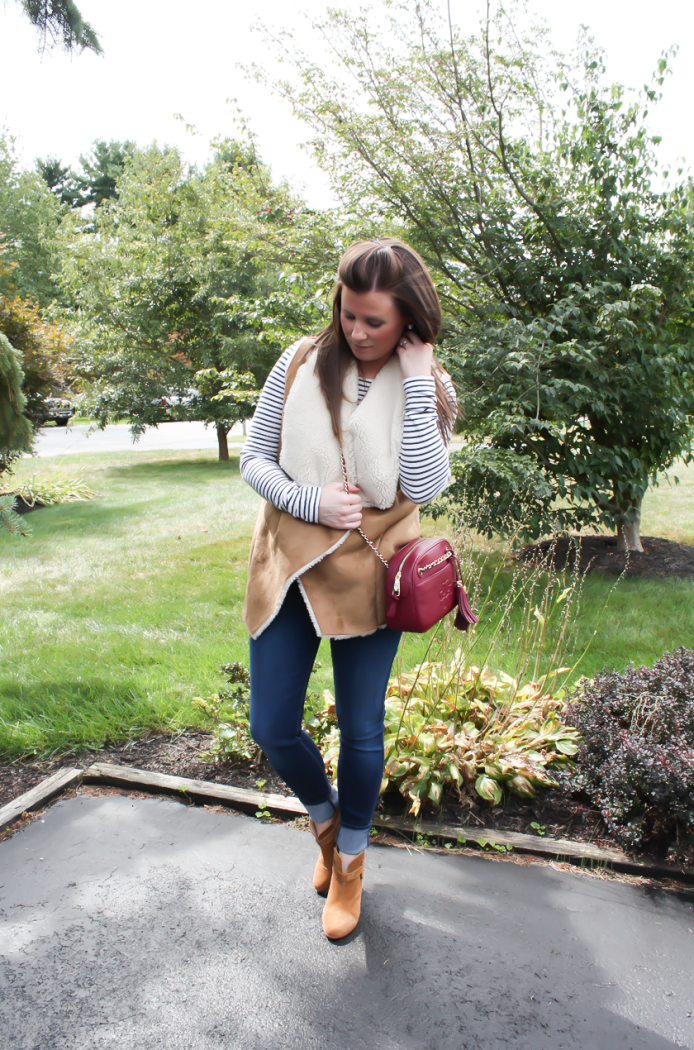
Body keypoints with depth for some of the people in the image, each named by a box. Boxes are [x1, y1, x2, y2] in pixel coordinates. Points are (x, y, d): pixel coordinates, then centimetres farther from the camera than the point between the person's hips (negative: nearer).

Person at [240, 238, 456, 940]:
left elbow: (426, 485, -18)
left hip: (368, 577, -1)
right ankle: (325, 817, 40)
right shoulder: (301, 364, -3)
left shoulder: (429, 389, -4)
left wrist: (415, 378, -19)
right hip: (289, 569, 2)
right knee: (271, 728, 6)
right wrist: (311, 502, -16)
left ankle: (351, 860, 37)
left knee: (361, 731, 9)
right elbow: (254, 458, 1)